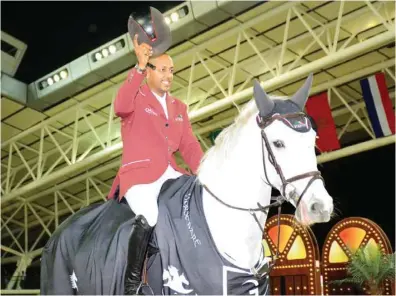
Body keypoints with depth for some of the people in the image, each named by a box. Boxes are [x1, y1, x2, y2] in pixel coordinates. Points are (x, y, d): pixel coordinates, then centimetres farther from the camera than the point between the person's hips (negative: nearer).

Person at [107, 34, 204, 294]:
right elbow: (121, 106, -20)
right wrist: (139, 66, -26)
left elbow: (189, 145, 16)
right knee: (148, 219, -31)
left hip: (170, 174, 6)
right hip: (139, 174, -6)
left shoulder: (179, 108, 22)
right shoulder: (135, 97, 4)